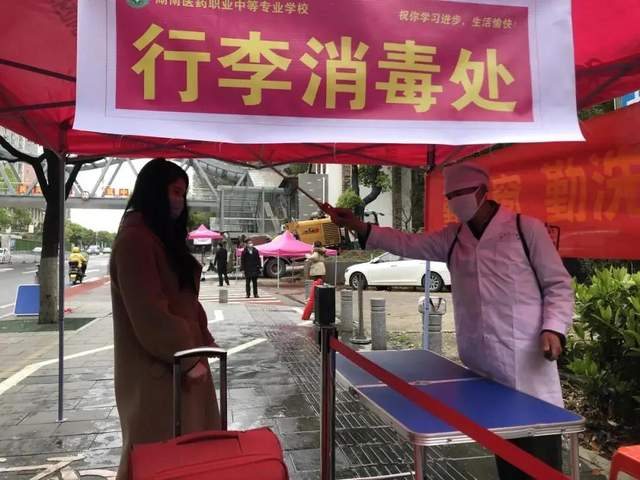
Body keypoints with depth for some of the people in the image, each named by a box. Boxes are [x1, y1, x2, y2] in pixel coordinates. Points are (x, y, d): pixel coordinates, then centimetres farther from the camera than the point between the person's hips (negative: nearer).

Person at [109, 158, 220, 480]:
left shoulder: (163, 237, 13)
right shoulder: (135, 240, -18)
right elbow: (149, 312, -23)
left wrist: (203, 341, 11)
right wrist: (188, 358, -17)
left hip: (178, 360, 9)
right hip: (156, 368, -9)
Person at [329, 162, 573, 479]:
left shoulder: (526, 229, -3)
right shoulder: (452, 239, 10)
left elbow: (558, 285, -1)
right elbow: (410, 243, 3)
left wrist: (553, 328, -15)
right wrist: (359, 227, -6)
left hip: (528, 363, -4)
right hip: (480, 364, 4)